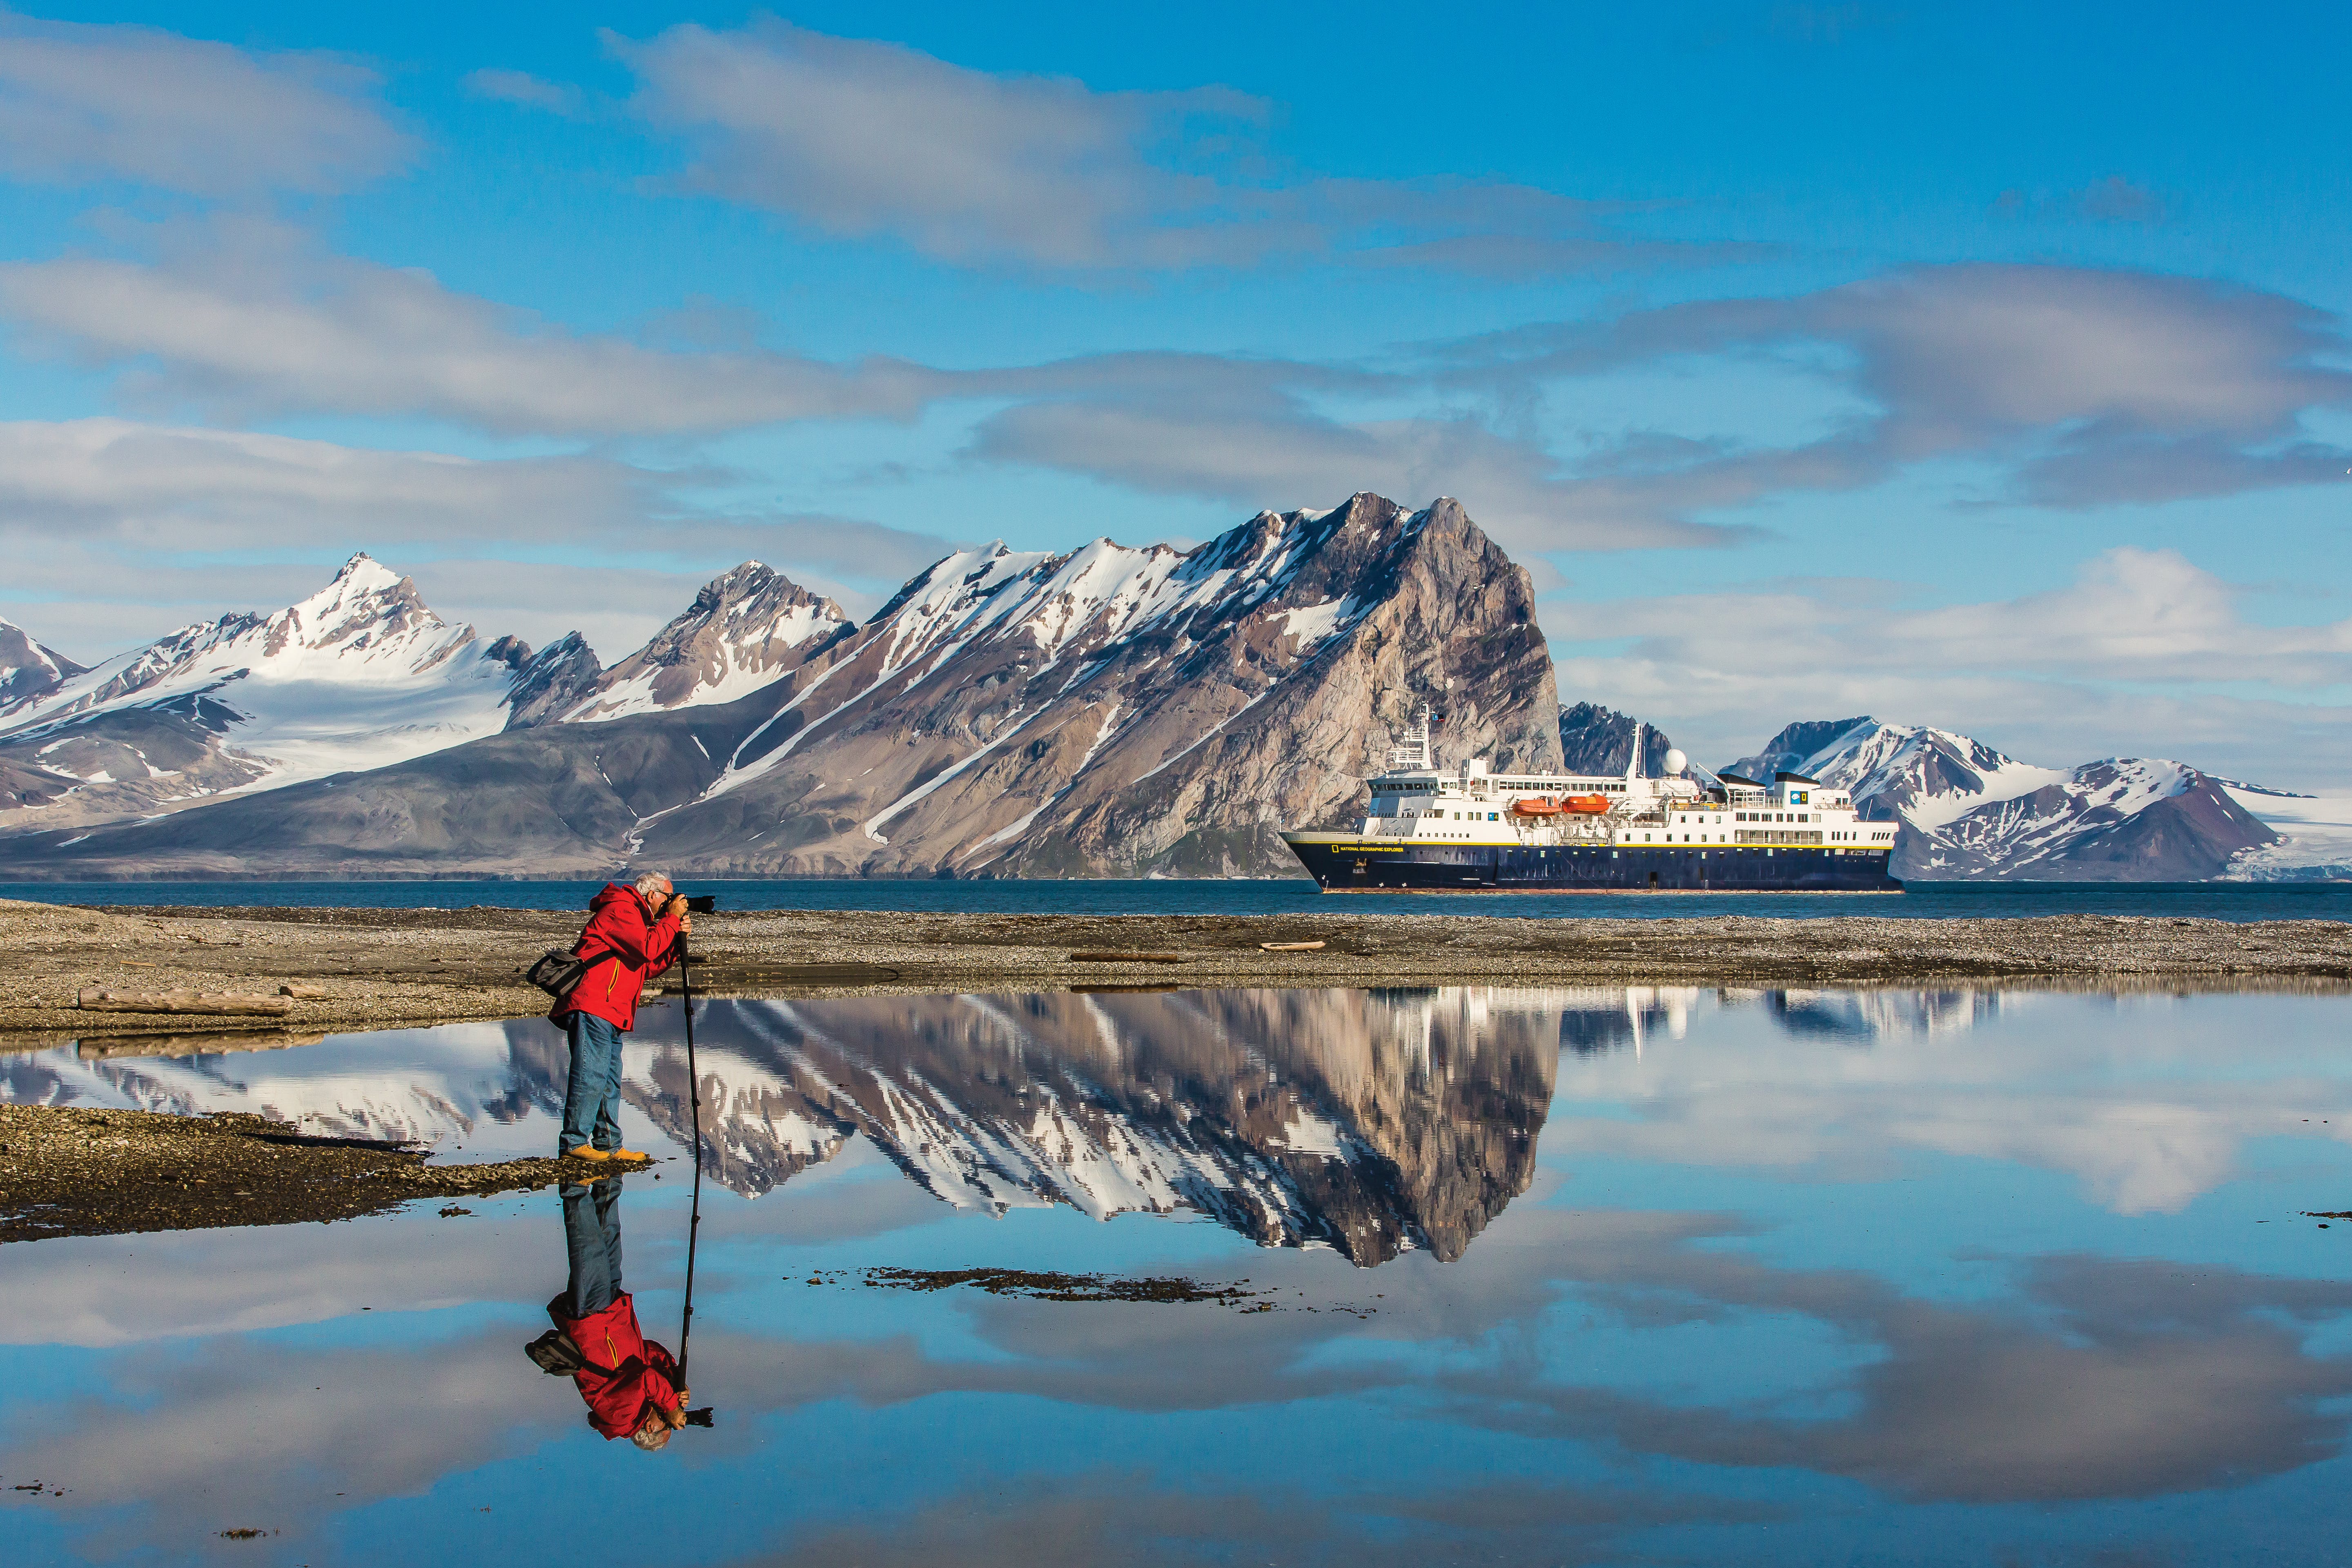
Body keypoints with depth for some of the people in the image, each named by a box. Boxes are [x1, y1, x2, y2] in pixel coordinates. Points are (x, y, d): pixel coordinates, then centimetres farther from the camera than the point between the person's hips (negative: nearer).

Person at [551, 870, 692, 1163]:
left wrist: (678, 938, 12)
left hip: (610, 1013, 11)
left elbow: (649, 968, 22)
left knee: (610, 1080, 10)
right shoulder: (621, 910, -7)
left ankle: (609, 1146, 13)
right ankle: (573, 1144, -14)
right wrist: (672, 919, -7)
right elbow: (648, 950, -17)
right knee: (592, 1073, -14)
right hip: (592, 1006, -11)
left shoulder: (635, 916, 26)